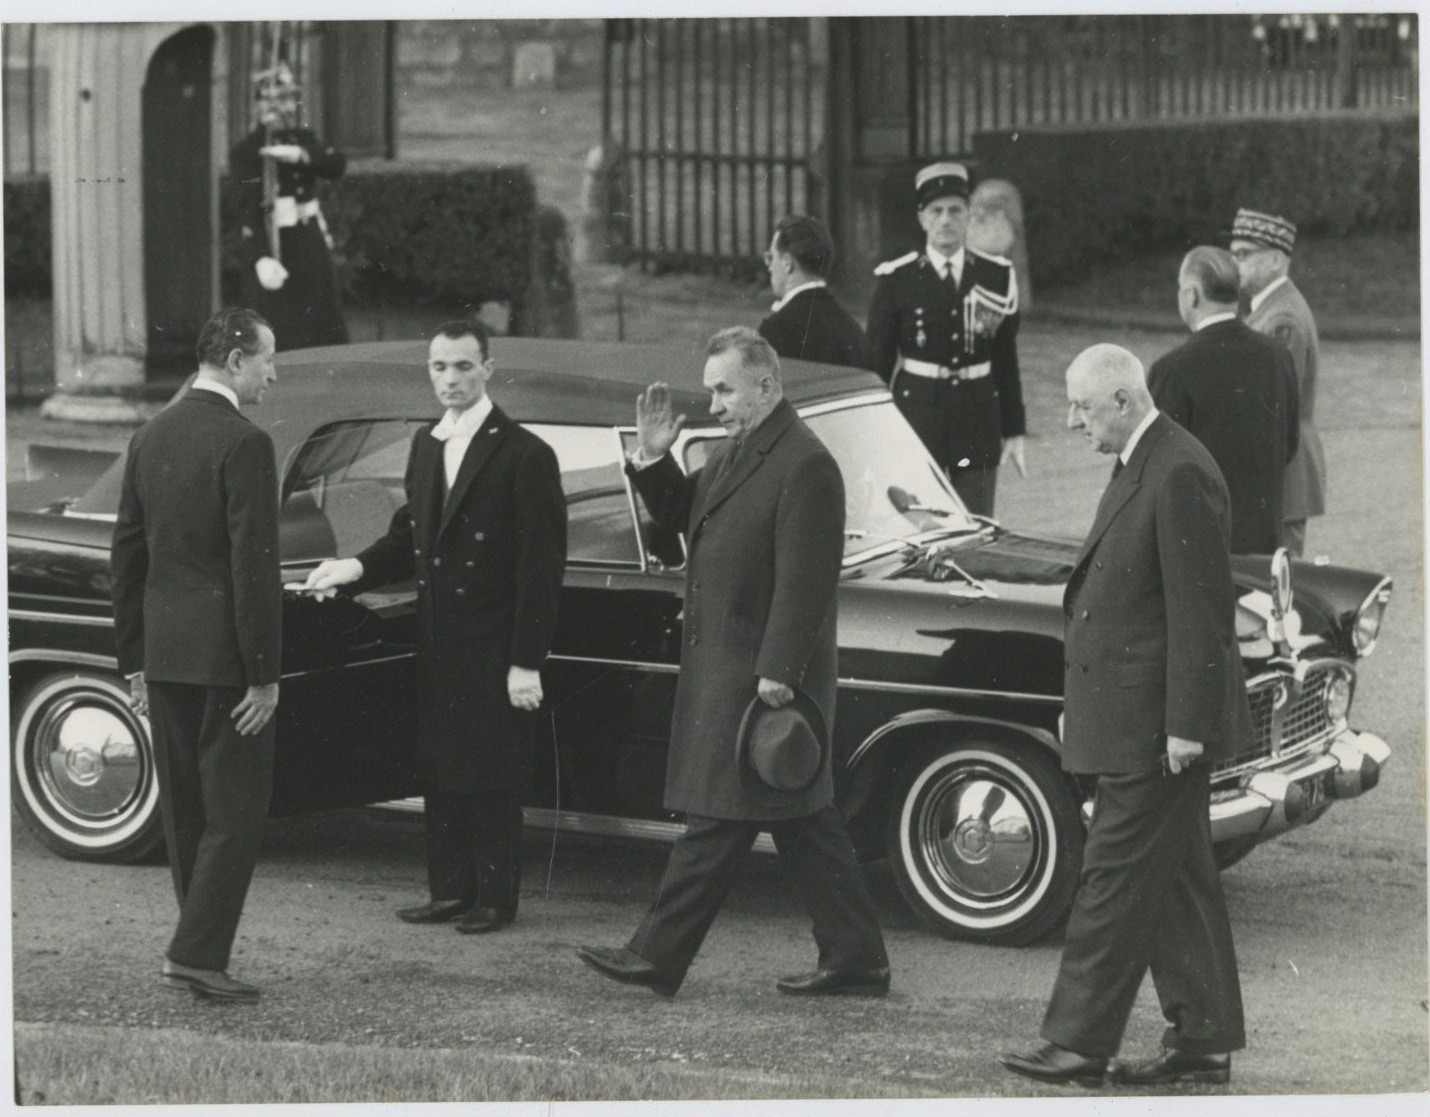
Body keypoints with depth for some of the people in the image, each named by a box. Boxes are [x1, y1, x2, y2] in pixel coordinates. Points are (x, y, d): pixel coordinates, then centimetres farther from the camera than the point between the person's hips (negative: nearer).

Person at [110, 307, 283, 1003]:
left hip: (163, 655, 8)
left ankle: (202, 951, 19)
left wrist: (134, 661, 18)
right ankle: (195, 953, -6)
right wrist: (264, 676, -13)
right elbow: (254, 567, -18)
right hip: (224, 657, -8)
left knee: (185, 810, 14)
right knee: (235, 811, -1)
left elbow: (126, 555, 12)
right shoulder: (244, 444, -15)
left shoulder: (150, 436, 9)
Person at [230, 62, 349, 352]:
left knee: (328, 333, 6)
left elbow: (338, 164, -4)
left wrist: (299, 155, -22)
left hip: (311, 246, 6)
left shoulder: (304, 139, 13)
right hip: (274, 249, -6)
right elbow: (250, 208, -18)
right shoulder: (246, 151, -7)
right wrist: (261, 258, -32)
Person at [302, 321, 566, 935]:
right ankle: (450, 888, 21)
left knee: (491, 775, 2)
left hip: (494, 645, -6)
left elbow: (542, 563, -13)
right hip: (437, 642, 7)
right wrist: (356, 569, -5)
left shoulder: (524, 455, -11)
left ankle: (495, 896, 12)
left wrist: (527, 662, -16)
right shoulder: (425, 445, 11)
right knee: (440, 769, 12)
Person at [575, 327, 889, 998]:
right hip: (723, 668, 10)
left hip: (763, 676, -10)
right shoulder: (734, 453, 13)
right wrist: (653, 461, 6)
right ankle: (854, 959, 16)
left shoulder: (805, 466, -17)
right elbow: (683, 517, 23)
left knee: (719, 821, -3)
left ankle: (656, 958, 2)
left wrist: (778, 674, -22)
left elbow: (804, 581, -20)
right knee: (802, 823, 12)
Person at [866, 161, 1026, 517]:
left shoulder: (996, 276, 5)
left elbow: (1006, 360, 10)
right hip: (917, 411, -2)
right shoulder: (896, 280, -2)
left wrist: (1014, 432, 9)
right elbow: (876, 363, 2)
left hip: (979, 416, 2)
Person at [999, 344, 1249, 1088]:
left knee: (1116, 880, -4)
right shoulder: (1142, 466, 13)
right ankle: (1203, 1041, 18)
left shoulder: (1180, 476, -18)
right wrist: (1079, 706, 19)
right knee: (1176, 880, 13)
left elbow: (1200, 609, -20)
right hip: (1135, 721, 10)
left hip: (1156, 725, -10)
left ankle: (1079, 1044, 1)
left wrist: (1187, 726, -20)